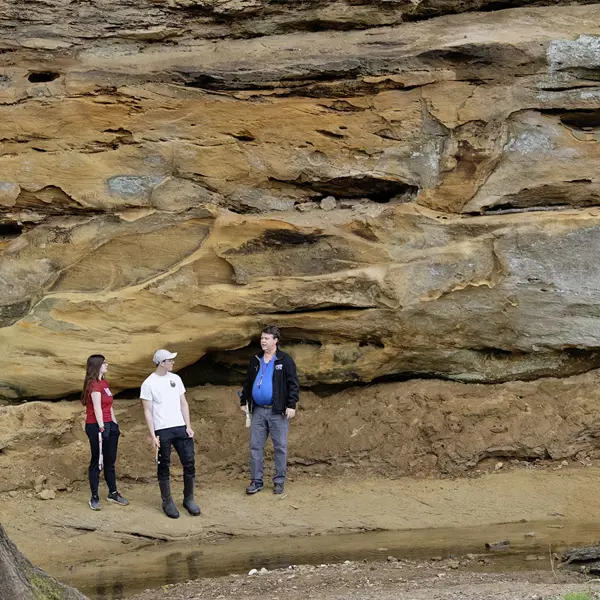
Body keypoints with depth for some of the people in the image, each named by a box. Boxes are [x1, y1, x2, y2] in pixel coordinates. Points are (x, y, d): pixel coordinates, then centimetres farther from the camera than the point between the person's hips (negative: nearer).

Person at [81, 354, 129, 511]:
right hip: (96, 426, -8)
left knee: (110, 462, 15)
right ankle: (94, 498, 5)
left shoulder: (104, 383, 14)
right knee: (97, 462, -1)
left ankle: (113, 493, 25)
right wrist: (101, 428, -26)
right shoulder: (94, 385, -14)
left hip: (109, 424, 8)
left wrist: (115, 424, 17)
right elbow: (97, 408, -21)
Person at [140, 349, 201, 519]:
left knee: (189, 463, 3)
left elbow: (183, 403, 12)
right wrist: (153, 436, -11)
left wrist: (188, 426, 3)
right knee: (164, 467, 4)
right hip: (162, 431, -4)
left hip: (180, 428, 4)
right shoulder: (148, 384, -5)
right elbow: (147, 411, -5)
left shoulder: (175, 378, 9)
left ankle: (189, 499, 16)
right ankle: (167, 502, 15)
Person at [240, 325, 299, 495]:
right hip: (258, 410, 5)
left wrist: (291, 405, -14)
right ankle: (256, 481, 12)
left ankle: (279, 481, 11)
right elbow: (248, 382, 19)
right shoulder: (255, 360, 10)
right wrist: (244, 401, 14)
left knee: (280, 447, 3)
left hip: (277, 411, -5)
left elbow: (293, 384, -8)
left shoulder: (285, 360, -6)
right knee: (255, 446, 5)